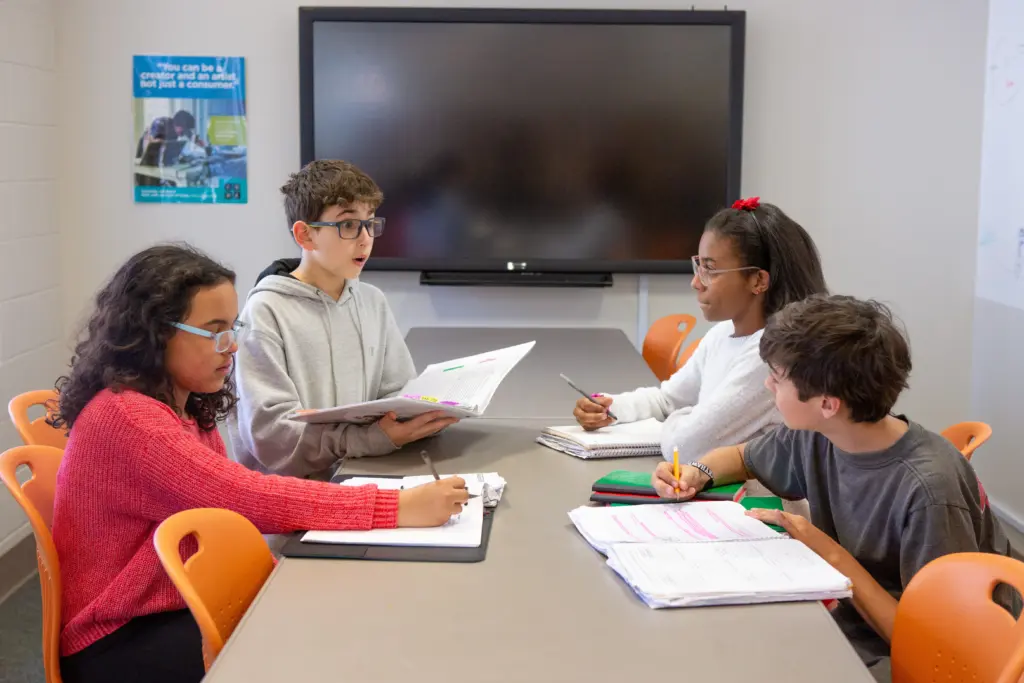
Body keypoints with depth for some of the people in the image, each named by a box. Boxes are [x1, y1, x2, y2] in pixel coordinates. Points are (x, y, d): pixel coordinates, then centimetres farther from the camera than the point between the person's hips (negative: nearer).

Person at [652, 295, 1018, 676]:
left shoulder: (928, 491, -28)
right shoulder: (818, 436, -6)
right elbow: (741, 457, 16)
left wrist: (834, 557, -22)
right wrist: (697, 474, -6)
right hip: (850, 635, 7)